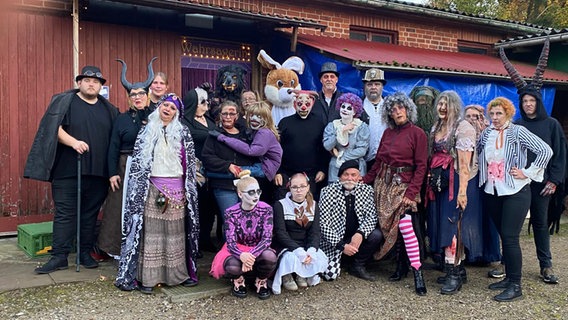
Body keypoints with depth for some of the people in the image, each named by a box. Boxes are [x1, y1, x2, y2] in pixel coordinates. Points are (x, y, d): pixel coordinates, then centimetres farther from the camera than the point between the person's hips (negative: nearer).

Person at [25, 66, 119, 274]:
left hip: (98, 172, 4)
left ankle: (85, 253, 19)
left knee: (91, 213, 9)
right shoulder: (64, 102, 3)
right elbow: (54, 129, -8)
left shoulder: (108, 109, 14)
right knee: (64, 213, -1)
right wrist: (73, 142, -21)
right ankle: (59, 256, 5)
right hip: (68, 171, -4)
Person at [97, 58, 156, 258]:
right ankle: (118, 248, 15)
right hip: (126, 168, -1)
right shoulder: (122, 120, 5)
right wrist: (112, 173, -6)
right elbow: (113, 148, 1)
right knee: (123, 208, 3)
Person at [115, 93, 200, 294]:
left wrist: (188, 190, 5)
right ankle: (148, 277, 2)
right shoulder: (147, 132, 7)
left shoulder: (183, 133, 9)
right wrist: (139, 190, 0)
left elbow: (190, 163, 9)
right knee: (151, 231, -3)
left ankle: (179, 273, 14)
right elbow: (138, 161, 6)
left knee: (176, 232, 5)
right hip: (153, 188, -1)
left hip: (177, 189, 1)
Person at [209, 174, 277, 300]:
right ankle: (238, 280, 5)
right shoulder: (231, 213, -13)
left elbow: (267, 239, -19)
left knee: (270, 257, -35)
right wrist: (242, 255, -42)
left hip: (259, 250, 1)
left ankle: (261, 281, 1)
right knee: (232, 265, -36)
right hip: (238, 251, -1)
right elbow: (230, 243, -18)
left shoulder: (266, 209, -12)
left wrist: (252, 255, -38)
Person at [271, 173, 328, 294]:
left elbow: (315, 232, 0)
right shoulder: (280, 205, -5)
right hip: (285, 245, -3)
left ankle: (302, 274, 7)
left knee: (321, 260, -25)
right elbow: (280, 233, -14)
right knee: (292, 258, -35)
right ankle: (286, 276, 1)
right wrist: (298, 250, -27)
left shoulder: (313, 205, 7)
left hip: (306, 245, 4)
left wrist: (311, 250, -21)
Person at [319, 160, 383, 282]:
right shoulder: (328, 192, -13)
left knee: (376, 235, -23)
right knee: (330, 275, -18)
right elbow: (323, 224, -15)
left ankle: (358, 266, 0)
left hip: (357, 237, 3)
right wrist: (341, 245, -22)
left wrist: (360, 233, -24)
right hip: (334, 242, -3)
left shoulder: (366, 190, -2)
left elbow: (371, 216, -4)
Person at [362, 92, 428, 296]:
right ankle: (401, 267, 16)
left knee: (405, 225, -17)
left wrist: (411, 193, -15)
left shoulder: (417, 134, -3)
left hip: (403, 185, -5)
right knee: (390, 227, 4)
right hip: (383, 184, 6)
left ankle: (417, 273, -11)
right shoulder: (388, 133, 14)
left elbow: (421, 167, -7)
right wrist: (364, 180, 6)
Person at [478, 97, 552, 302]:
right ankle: (509, 277, 24)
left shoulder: (518, 132, -8)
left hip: (515, 192, -5)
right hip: (492, 192, 6)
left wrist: (527, 173, -13)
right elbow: (477, 154, 20)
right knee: (503, 236, 12)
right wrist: (484, 175, 7)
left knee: (510, 237, -8)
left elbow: (545, 151, -14)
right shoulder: (486, 134, 7)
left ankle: (515, 285, 1)